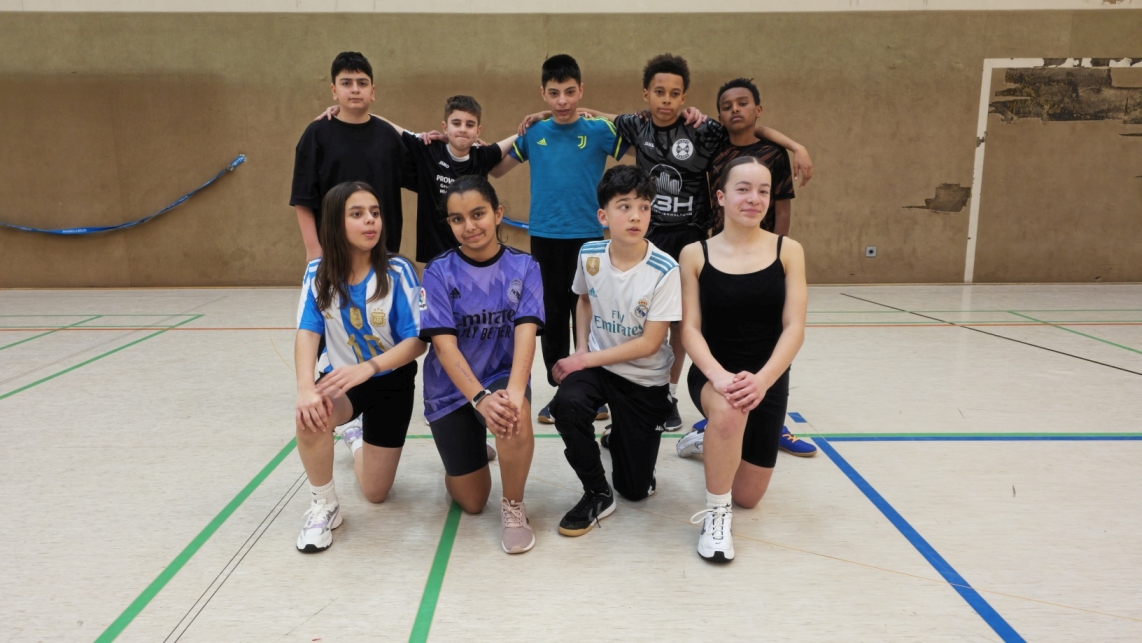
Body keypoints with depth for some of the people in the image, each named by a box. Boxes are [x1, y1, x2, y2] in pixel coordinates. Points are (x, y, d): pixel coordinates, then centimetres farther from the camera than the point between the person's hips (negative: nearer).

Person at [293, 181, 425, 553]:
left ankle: (359, 442, 44)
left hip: (392, 382, -1)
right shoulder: (319, 273, -11)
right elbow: (307, 332, -19)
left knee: (376, 492, 7)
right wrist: (305, 388, -37)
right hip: (343, 376, 1)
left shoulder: (397, 271, -20)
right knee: (310, 416, -37)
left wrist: (368, 367, -37)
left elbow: (418, 341, -21)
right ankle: (324, 507, -9)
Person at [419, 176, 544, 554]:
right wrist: (479, 398, -33)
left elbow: (525, 332, -19)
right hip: (452, 389, 0)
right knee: (472, 503, 1)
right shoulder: (439, 273, -9)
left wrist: (515, 390, -37)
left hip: (502, 378, 0)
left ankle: (514, 507, -11)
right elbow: (444, 345, -18)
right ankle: (464, 453, 36)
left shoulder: (524, 267, -6)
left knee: (514, 415, -37)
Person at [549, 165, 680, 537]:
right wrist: (581, 350, -2)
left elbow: (649, 344, -20)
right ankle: (597, 495, -10)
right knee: (566, 404, -34)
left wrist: (585, 360, -19)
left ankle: (620, 437, 39)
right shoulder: (589, 255, -9)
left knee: (635, 489, 5)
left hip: (645, 380, -2)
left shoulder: (664, 270, -22)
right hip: (596, 364, 2)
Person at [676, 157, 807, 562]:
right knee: (728, 410, -40)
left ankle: (716, 440, 44)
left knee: (748, 496, 9)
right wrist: (718, 375, -28)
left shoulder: (788, 251, -3)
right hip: (713, 375, -2)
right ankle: (716, 513, -13)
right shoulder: (695, 254, -5)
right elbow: (690, 329, -9)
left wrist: (761, 379, -25)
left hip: (768, 380, 2)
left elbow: (794, 328, -9)